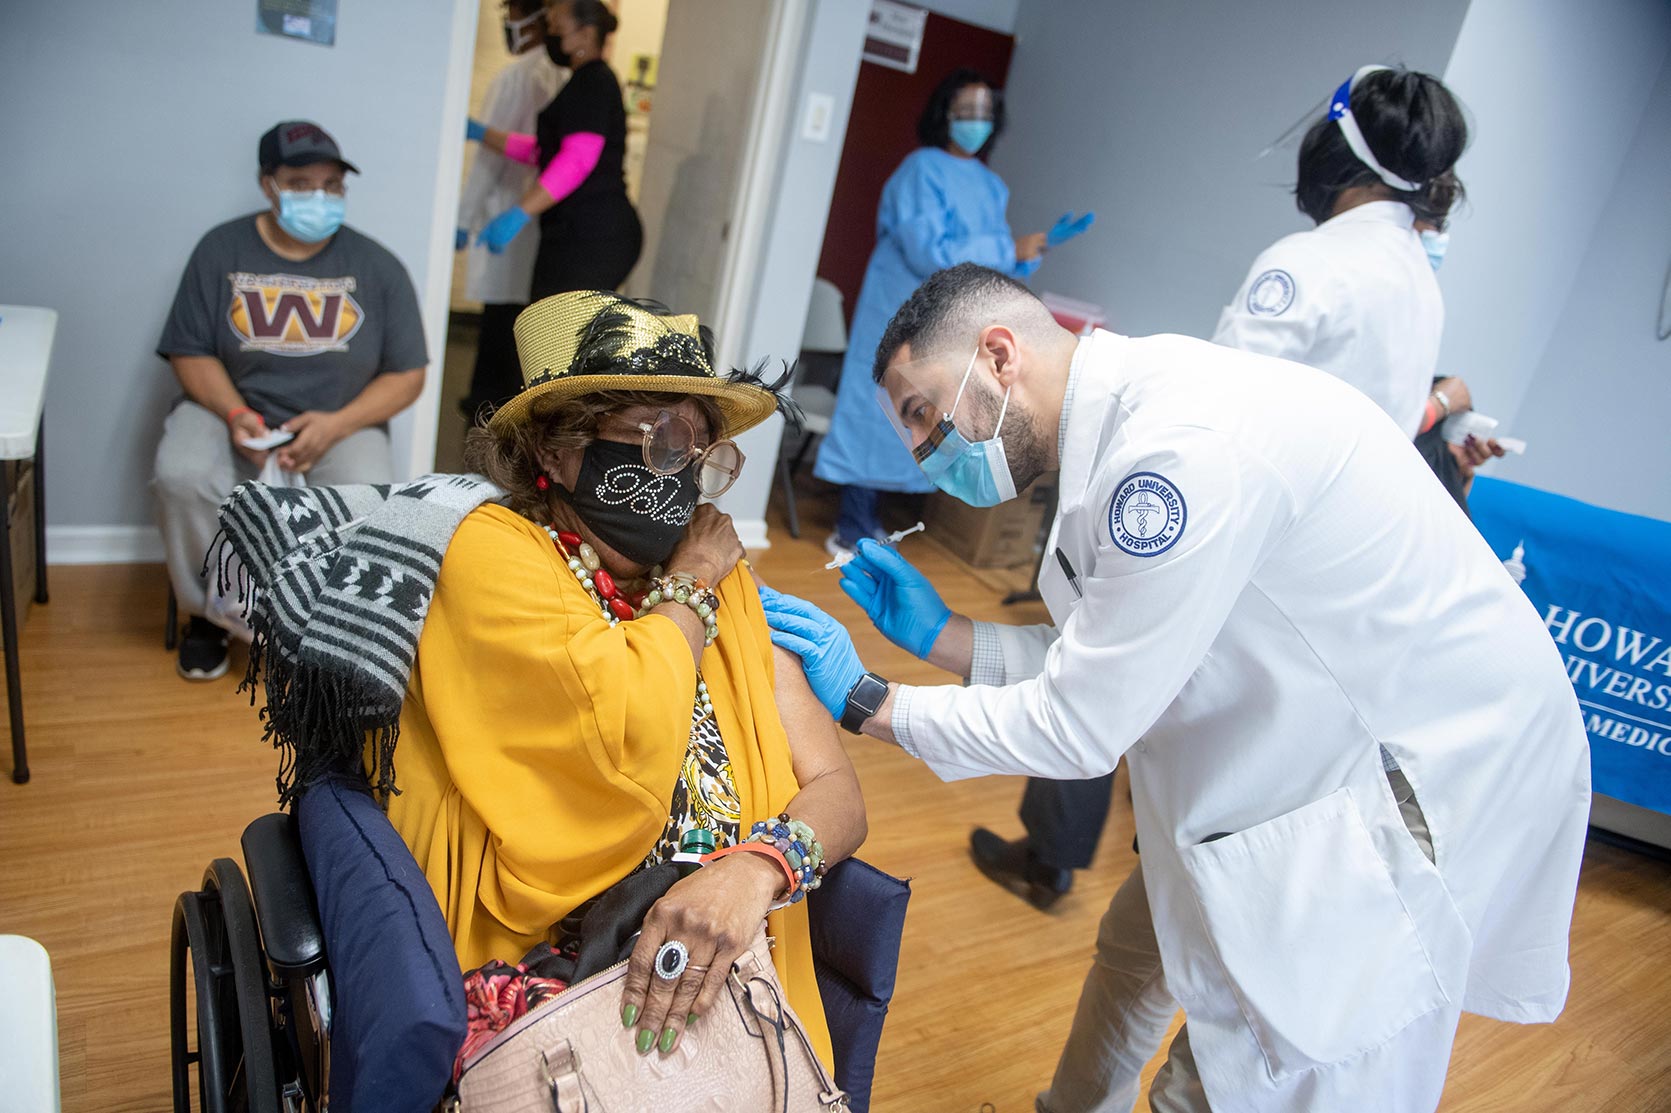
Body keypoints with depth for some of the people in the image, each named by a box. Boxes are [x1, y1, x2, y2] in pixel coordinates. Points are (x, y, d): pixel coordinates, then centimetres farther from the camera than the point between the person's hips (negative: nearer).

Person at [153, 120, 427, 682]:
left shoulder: (377, 266, 1)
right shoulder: (221, 250, 2)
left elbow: (407, 375, -1)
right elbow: (191, 353, 1)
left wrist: (337, 425, -16)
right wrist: (235, 414, -19)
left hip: (341, 422, 0)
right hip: (233, 411, 1)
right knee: (182, 476, -30)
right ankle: (206, 611, -3)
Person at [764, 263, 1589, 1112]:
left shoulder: (1181, 449, -29)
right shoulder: (1125, 418, 1)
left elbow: (1079, 729, -23)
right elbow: (1101, 667, 5)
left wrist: (865, 701, -13)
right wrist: (936, 633, 2)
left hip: (1419, 779, -9)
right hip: (1316, 746, 10)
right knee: (1135, 944, 22)